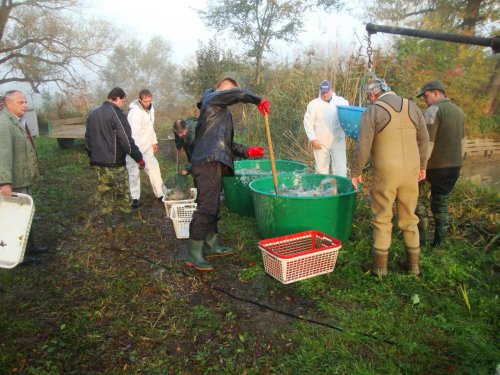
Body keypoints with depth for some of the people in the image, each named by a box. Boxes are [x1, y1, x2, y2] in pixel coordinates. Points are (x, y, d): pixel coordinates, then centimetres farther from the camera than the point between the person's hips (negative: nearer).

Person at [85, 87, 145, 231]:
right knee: (123, 193, 7)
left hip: (98, 163, 7)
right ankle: (128, 220, 18)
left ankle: (108, 224, 16)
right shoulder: (117, 114, -13)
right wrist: (139, 158, -9)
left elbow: (88, 140, 17)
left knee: (105, 193, 12)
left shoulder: (92, 114, 11)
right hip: (115, 163, -6)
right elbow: (127, 141, -17)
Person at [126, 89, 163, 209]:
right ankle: (135, 198, 10)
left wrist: (154, 141, 16)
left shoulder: (150, 108, 3)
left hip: (146, 145, 8)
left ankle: (160, 194, 20)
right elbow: (134, 133, -27)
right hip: (135, 147, -7)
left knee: (154, 168, 10)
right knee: (134, 171, 0)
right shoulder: (135, 112, -22)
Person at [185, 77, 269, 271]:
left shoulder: (222, 112, 28)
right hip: (208, 162, -11)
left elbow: (226, 143, 25)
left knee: (212, 206, 16)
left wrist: (246, 151, 14)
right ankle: (193, 254, -7)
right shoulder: (212, 99, 1)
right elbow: (239, 94, -16)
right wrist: (258, 101, -1)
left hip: (213, 162, 11)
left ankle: (212, 245, 27)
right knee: (206, 207, -12)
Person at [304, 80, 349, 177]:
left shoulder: (341, 101, 2)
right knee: (321, 169, 11)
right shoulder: (313, 104, -1)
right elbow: (308, 122, -1)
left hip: (338, 142, 0)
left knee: (340, 169, -2)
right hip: (321, 143, 0)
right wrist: (313, 139, -9)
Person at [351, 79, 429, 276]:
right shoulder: (412, 107, 8)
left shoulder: (372, 111, -7)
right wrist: (422, 166, 24)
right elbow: (423, 139, 13)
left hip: (385, 173, -4)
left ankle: (380, 264, 14)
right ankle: (413, 263, 26)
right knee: (409, 218, 16)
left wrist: (355, 172, 0)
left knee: (382, 218, 6)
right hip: (411, 171, 5)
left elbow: (362, 146, -11)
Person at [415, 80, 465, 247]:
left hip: (435, 164, -7)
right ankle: (439, 239, 18)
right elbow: (461, 137, 21)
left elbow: (427, 142, -21)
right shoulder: (458, 111, 12)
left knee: (418, 198, 9)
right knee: (441, 201, 16)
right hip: (454, 165, 7)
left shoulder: (433, 110, -14)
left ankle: (422, 234, 10)